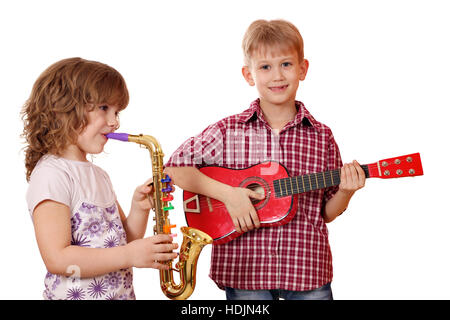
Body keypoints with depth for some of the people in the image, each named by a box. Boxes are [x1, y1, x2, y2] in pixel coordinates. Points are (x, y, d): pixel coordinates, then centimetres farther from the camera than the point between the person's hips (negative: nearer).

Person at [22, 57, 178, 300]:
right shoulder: (51, 175, -15)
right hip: (74, 295, -7)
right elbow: (56, 259, -22)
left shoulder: (98, 175, 11)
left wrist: (140, 209, -5)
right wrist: (130, 255, -24)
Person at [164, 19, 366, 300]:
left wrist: (345, 192, -11)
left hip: (308, 271, 2)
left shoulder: (322, 137, 3)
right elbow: (175, 168, -3)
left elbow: (326, 213, 9)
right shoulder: (228, 131, -2)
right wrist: (226, 192, -12)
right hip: (243, 268, -1)